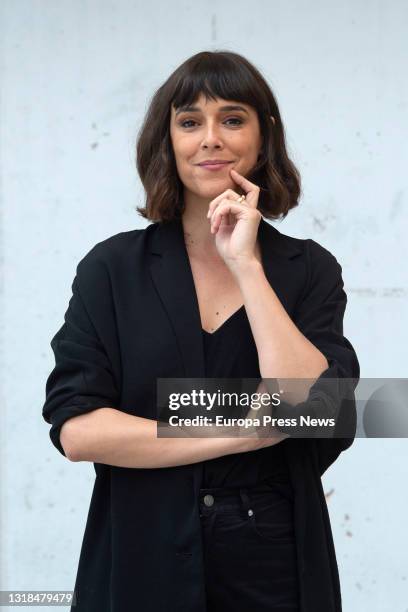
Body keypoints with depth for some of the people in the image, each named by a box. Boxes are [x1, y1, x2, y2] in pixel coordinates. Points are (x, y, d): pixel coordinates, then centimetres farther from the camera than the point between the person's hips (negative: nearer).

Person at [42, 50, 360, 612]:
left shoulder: (309, 269, -1)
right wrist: (240, 432, -13)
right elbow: (76, 429, -11)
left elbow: (314, 408, -15)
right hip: (142, 563, 0)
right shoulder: (112, 268, -3)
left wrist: (246, 265, -16)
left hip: (276, 564, 1)